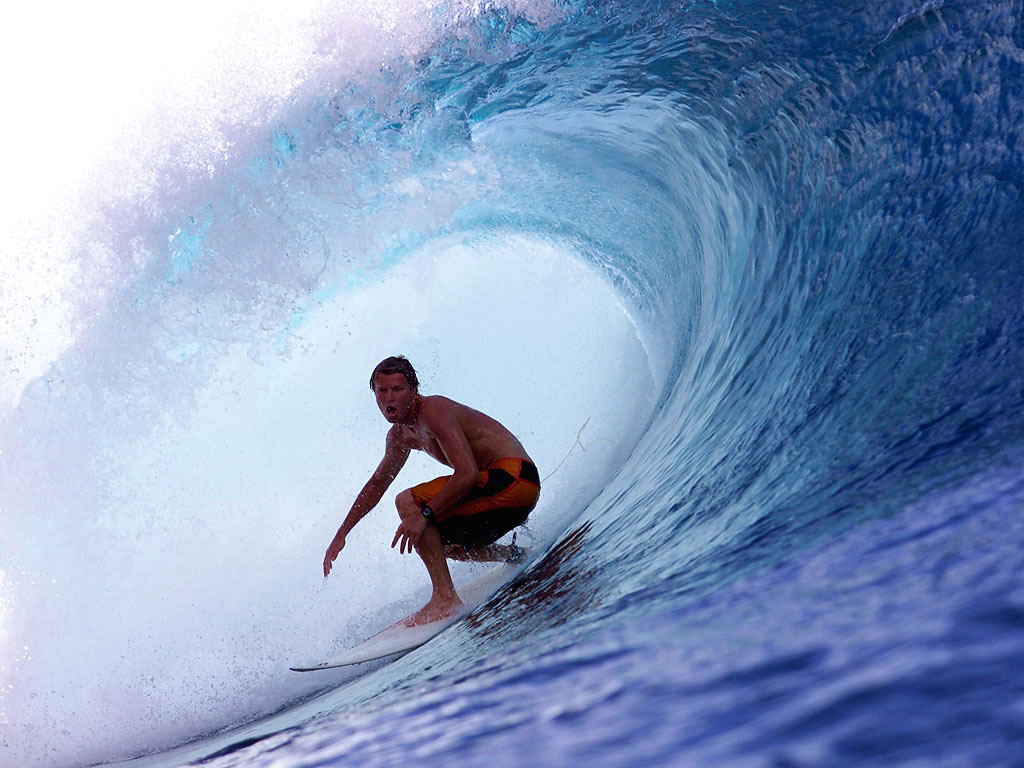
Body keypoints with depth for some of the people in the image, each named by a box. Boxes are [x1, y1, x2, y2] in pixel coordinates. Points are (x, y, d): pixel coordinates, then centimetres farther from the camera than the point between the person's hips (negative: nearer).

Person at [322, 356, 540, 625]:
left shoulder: (433, 409, -16)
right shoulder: (400, 435, 13)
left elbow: (468, 474, -26)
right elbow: (377, 484, 26)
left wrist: (425, 514, -28)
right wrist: (341, 535, 25)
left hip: (513, 476, -10)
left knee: (408, 502, -18)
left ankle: (445, 599, -22)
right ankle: (519, 555, 25)